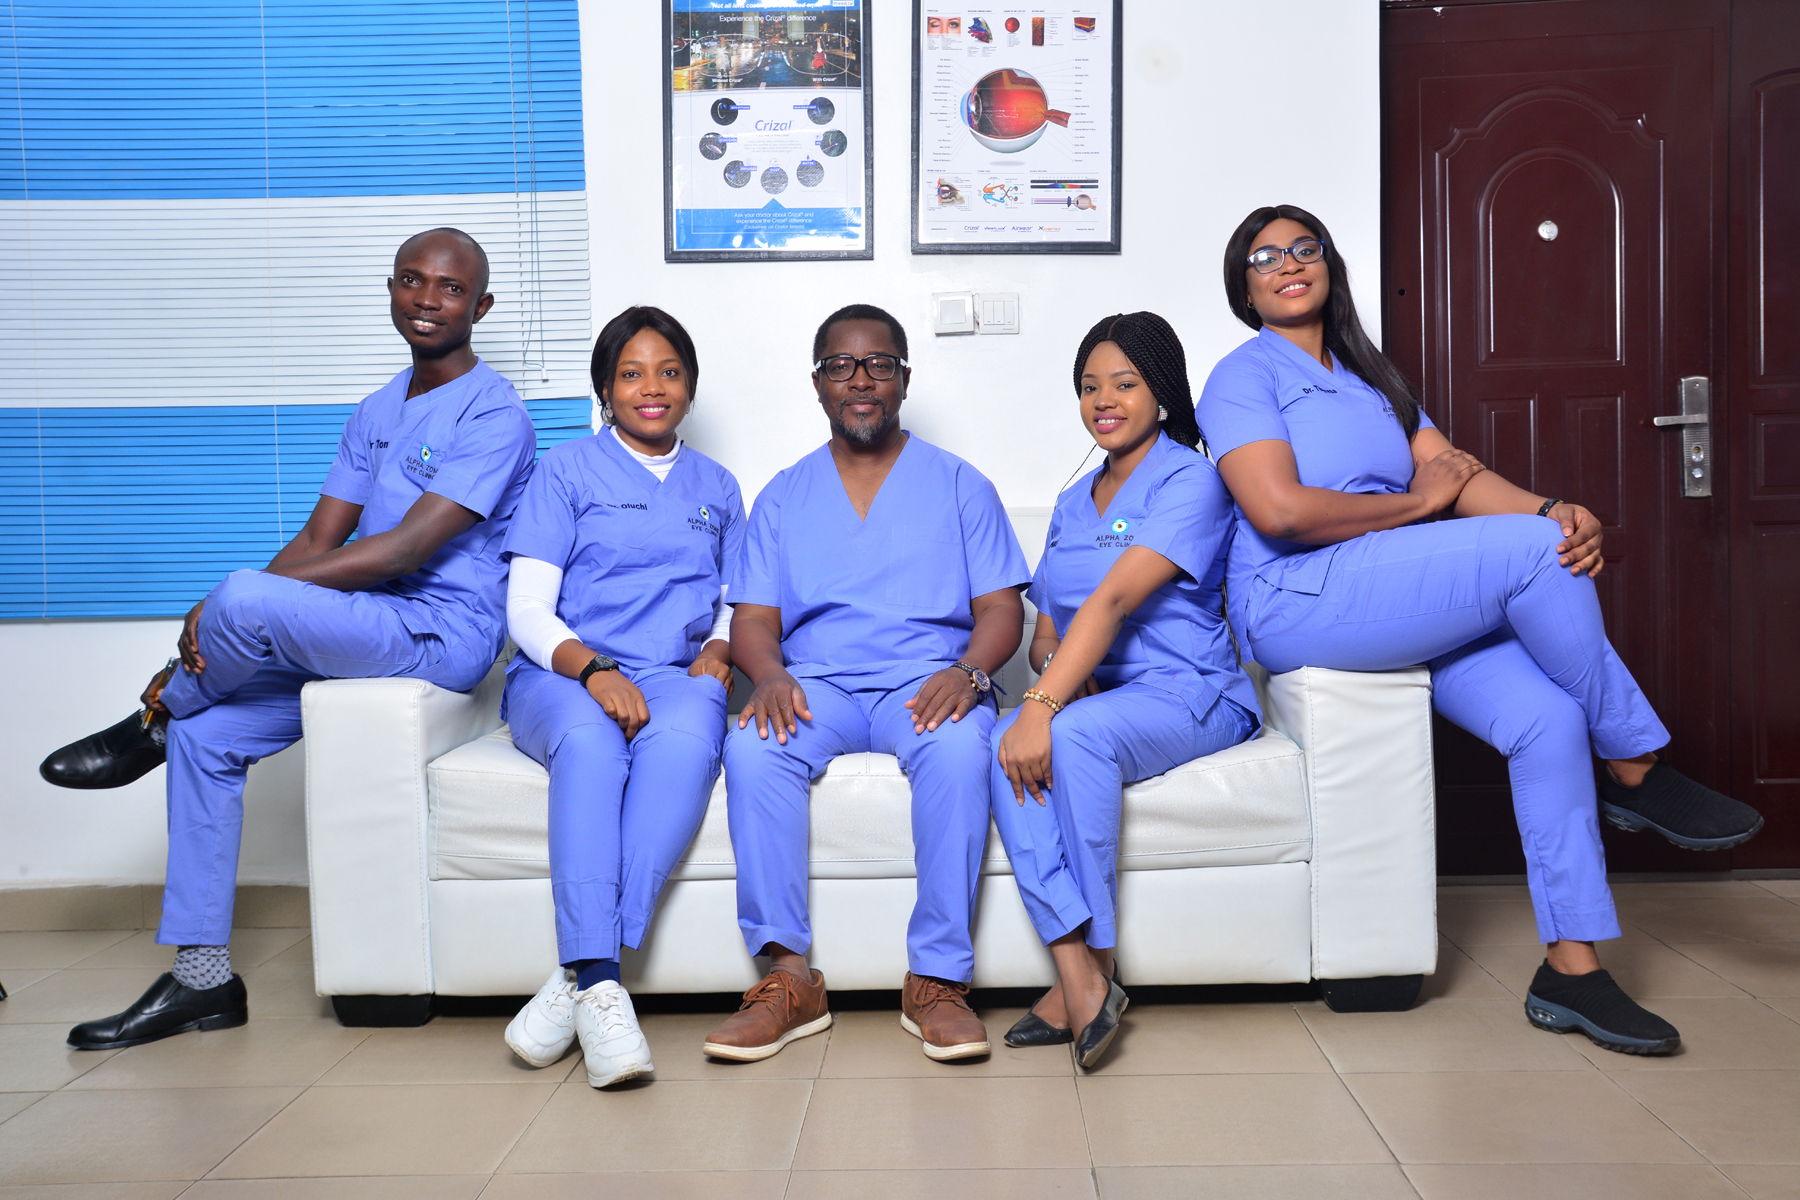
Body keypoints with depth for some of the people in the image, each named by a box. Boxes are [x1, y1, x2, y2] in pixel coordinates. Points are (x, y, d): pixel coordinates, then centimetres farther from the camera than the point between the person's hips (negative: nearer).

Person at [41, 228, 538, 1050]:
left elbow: (404, 550, -20)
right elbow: (319, 538, 10)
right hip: (361, 633, 8)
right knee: (205, 735, -2)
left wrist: (243, 596, -20)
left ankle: (154, 717, 7)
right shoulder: (376, 413, 17)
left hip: (443, 634, -8)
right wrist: (225, 615, -8)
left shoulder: (493, 416, -11)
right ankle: (201, 978, 7)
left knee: (247, 600, -28)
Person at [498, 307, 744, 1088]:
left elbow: (739, 606, 25)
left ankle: (577, 976, -38)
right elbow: (527, 612, 2)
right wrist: (594, 668, -18)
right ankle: (601, 990, -43)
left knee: (686, 739, -37)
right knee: (590, 741, -39)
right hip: (562, 678, -1)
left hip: (675, 677, 2)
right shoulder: (567, 471, 12)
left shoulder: (717, 488, 24)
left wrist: (719, 651, 0)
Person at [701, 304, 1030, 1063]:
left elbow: (1000, 609, 6)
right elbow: (752, 620, 10)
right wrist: (769, 674, -14)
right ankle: (789, 977, -25)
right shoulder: (783, 497, 19)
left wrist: (968, 671, -17)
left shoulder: (960, 486, 15)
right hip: (816, 685, 2)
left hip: (927, 680, -1)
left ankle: (936, 980, -27)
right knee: (753, 747, -32)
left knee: (959, 748, -36)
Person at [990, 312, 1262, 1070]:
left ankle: (1090, 971, -24)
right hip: (1090, 693, 6)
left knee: (1077, 734, -36)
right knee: (1006, 744, -27)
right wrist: (1054, 662, -9)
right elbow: (1045, 630, 16)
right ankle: (1079, 982, -32)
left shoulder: (1191, 480, -4)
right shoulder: (1072, 504, 20)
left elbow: (1112, 602, -19)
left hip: (1189, 694, -5)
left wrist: (1045, 705, -28)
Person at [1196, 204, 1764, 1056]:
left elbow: (1458, 475, 8)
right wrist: (1419, 501, -7)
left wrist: (1555, 508, -13)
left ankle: (1570, 970, -8)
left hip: (1400, 609, 7)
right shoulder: (1244, 377, 0)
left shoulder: (1369, 377, 23)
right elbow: (1280, 510, -17)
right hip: (1297, 604, -7)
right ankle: (1637, 773, -5)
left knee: (1549, 716, -14)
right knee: (1531, 553, -21)